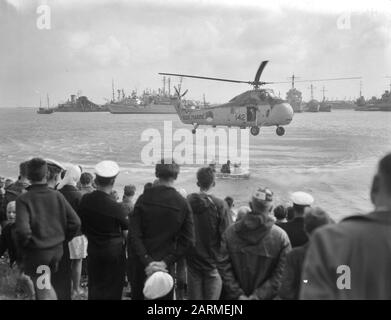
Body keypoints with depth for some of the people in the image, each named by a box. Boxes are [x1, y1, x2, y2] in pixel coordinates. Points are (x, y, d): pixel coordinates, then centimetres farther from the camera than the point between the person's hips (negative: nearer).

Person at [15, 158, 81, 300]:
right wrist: (61, 239, 9)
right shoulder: (57, 196, -4)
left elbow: (22, 230, -27)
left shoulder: (23, 199, -16)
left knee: (43, 292, 9)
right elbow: (75, 222, -5)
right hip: (57, 250, 4)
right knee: (47, 285, 27)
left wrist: (25, 246, -8)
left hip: (35, 252, -4)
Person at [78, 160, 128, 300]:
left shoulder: (84, 200, -5)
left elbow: (82, 228, 5)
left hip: (93, 250, 5)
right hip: (114, 251, -5)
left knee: (94, 289, 17)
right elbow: (127, 234, -14)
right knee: (112, 290, 7)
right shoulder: (117, 208, -21)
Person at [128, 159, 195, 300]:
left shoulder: (144, 198, -7)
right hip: (165, 266, 0)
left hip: (138, 264, 1)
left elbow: (134, 235, -13)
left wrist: (146, 261, -14)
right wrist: (167, 261, -10)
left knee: (137, 295, 17)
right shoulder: (183, 204, -5)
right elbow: (187, 241, -9)